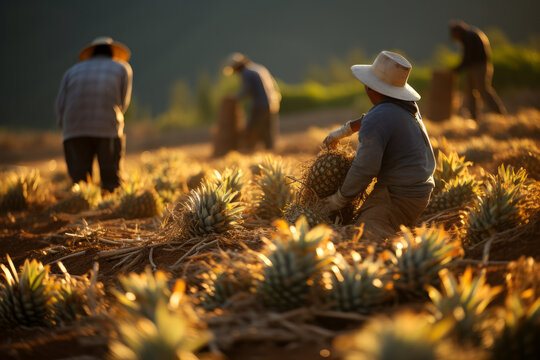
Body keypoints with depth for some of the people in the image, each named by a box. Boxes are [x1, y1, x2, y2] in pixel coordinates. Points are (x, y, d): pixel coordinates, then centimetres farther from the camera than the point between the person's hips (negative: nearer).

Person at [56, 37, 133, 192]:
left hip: (74, 132, 2)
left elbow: (60, 106, 12)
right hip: (108, 130, -2)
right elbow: (123, 104, 12)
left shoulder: (72, 71, 25)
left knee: (80, 181, -1)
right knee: (111, 181, -1)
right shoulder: (123, 68, 21)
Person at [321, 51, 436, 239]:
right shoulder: (407, 106, 9)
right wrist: (343, 131, 38)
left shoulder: (375, 121, -20)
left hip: (399, 198, -10)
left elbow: (364, 169, -19)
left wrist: (339, 199, -4)